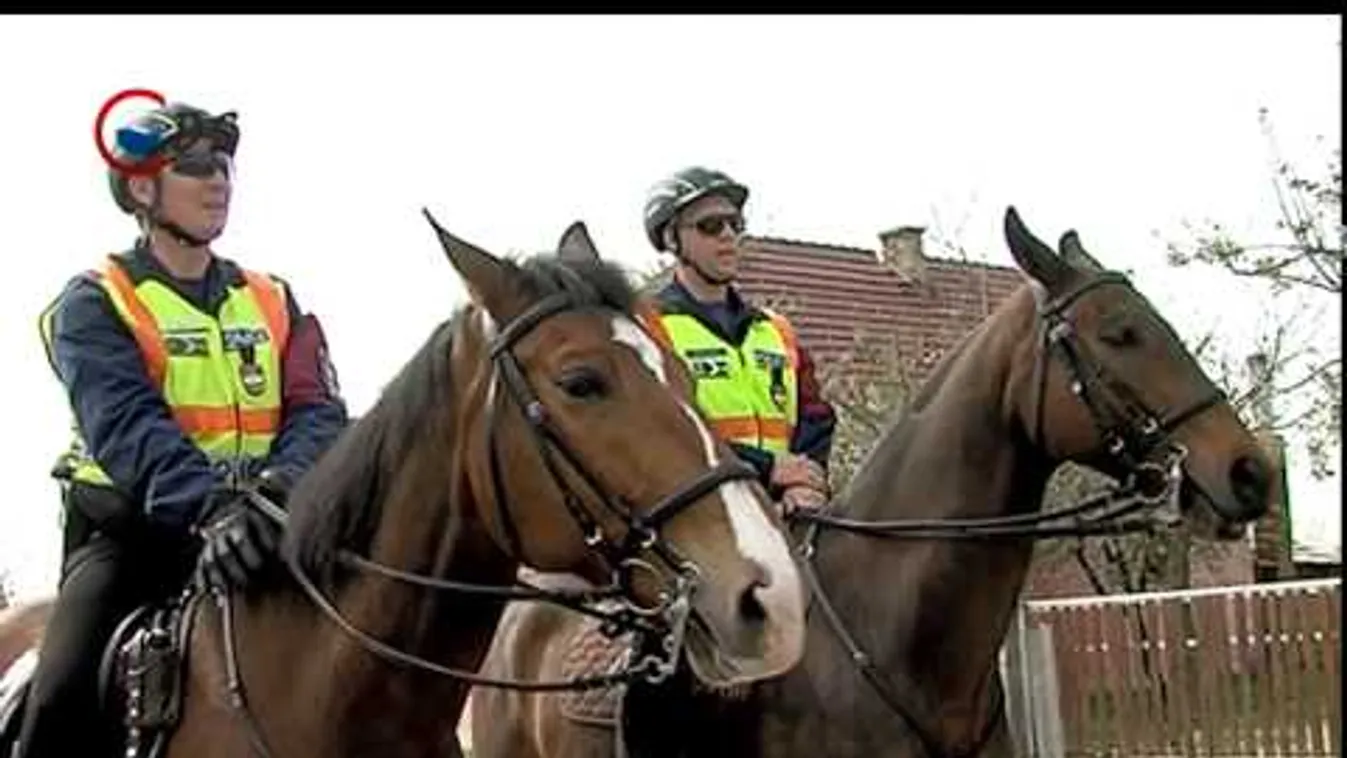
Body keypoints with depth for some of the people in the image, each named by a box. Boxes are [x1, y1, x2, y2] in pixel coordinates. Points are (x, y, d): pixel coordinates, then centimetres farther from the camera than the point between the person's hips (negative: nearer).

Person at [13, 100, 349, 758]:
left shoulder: (274, 303, 13)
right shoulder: (93, 304, -1)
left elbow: (317, 412, -2)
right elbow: (127, 427, -19)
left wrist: (282, 488, -27)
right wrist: (209, 507, -38)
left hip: (262, 530, 4)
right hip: (131, 534, -4)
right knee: (66, 700, -26)